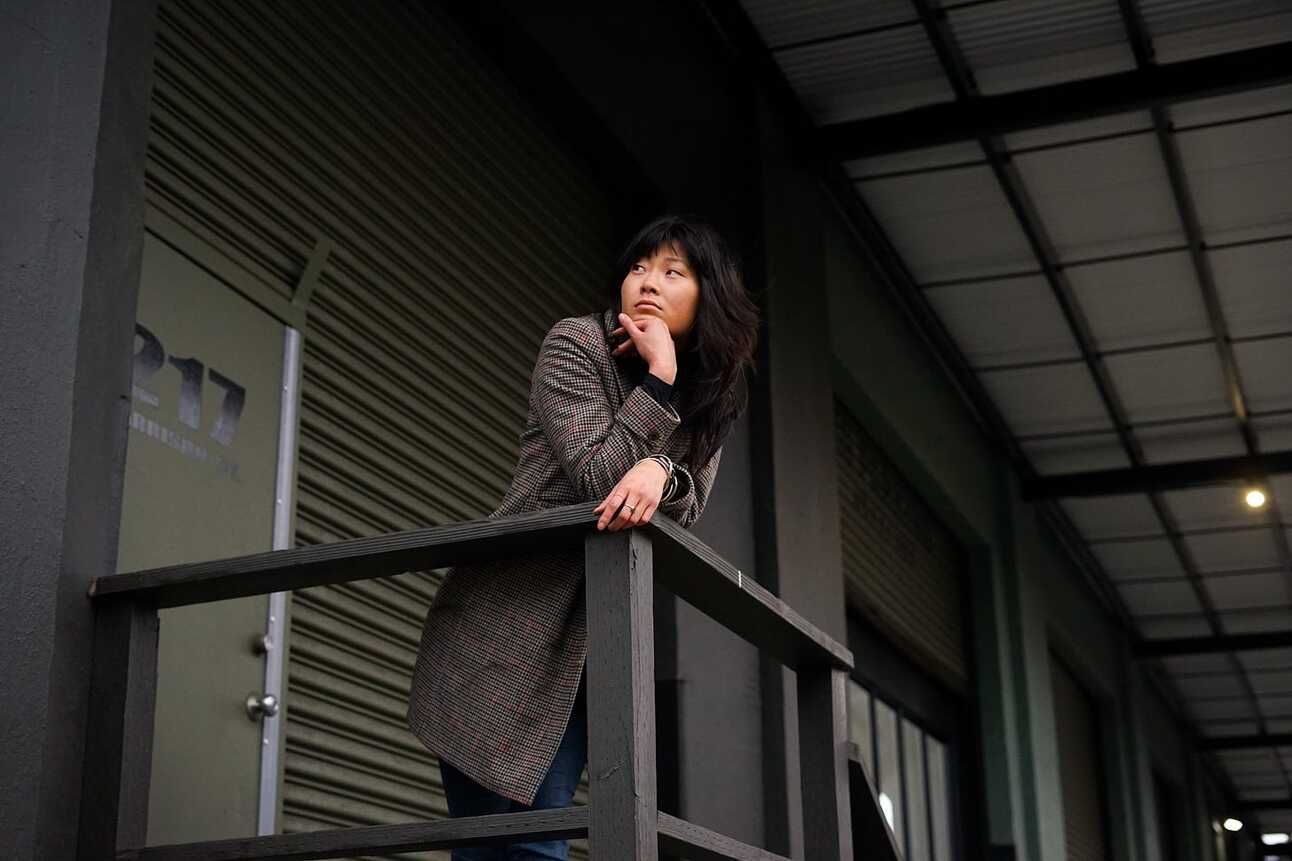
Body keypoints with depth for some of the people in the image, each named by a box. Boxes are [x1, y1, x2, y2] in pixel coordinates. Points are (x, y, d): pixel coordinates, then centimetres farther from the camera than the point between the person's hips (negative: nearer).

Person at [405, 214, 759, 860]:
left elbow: (686, 512, -2)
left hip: (595, 642, 5)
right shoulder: (574, 344, -6)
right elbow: (595, 478, -16)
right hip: (506, 628, -4)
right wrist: (659, 379, -17)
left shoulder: (711, 396, 9)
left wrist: (660, 472, -23)